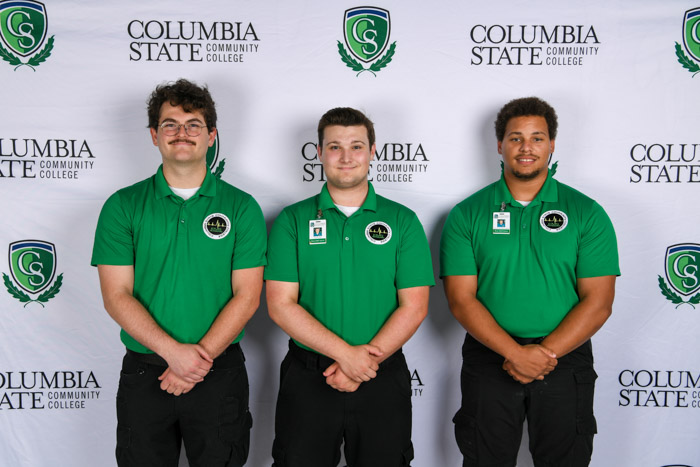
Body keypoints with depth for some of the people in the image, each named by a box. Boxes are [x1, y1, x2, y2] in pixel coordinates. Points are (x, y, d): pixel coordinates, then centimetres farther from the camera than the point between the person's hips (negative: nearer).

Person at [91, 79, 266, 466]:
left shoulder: (241, 207, -1)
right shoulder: (123, 206, 0)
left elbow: (246, 296, -5)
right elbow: (116, 297, -6)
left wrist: (200, 357, -14)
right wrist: (174, 352, -17)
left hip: (220, 373, 0)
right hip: (143, 373, 1)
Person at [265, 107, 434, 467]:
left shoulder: (403, 221, 2)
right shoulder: (293, 220, 1)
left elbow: (414, 306, -3)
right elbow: (281, 304, -6)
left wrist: (366, 361, -13)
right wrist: (345, 353, -15)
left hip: (383, 382, 1)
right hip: (307, 380, 0)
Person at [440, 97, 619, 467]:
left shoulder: (587, 213, 0)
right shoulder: (466, 215, -1)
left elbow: (598, 301, -5)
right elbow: (461, 299, -7)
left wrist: (545, 352, -15)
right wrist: (516, 353, -17)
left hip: (566, 359, 0)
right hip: (489, 360, 0)